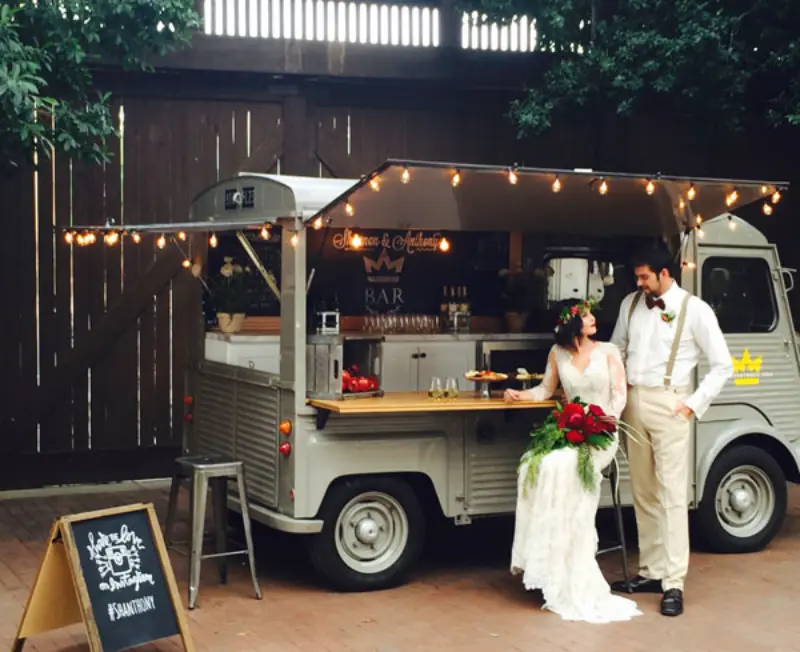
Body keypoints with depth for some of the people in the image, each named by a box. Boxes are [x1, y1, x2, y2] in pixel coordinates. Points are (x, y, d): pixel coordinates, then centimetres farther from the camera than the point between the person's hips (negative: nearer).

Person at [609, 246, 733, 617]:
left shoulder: (694, 310, -5)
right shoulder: (630, 304, 10)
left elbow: (722, 365, -2)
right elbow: (617, 350, 20)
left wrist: (694, 404, -8)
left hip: (667, 404, -5)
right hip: (632, 402, 5)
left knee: (672, 494, -8)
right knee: (643, 493, 10)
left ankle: (673, 584, -7)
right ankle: (651, 572, 20)